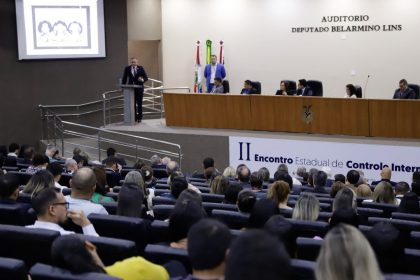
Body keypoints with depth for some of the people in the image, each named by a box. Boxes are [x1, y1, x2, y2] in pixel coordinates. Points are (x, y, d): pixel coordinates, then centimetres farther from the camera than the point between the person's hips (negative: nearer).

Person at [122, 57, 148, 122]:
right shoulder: (127, 68, 3)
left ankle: (139, 117, 12)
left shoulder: (140, 68, 0)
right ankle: (134, 117, 9)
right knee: (133, 104, 2)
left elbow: (146, 77, 0)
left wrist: (143, 80, -22)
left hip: (139, 88, -1)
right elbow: (124, 78, 8)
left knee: (139, 103, 4)